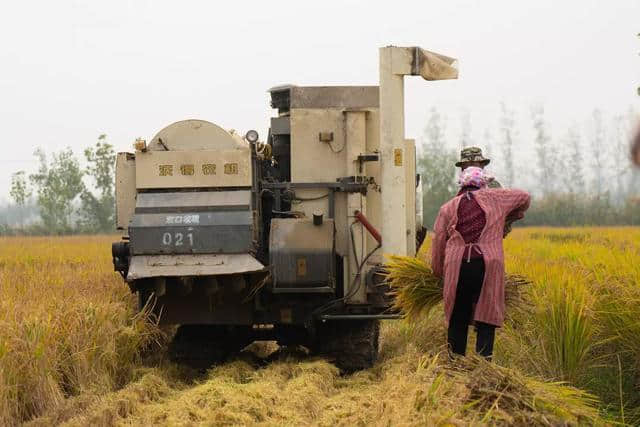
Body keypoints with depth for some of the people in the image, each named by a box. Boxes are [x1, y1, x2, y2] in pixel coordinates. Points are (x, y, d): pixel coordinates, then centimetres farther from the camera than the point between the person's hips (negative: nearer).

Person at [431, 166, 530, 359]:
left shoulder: (447, 209, 14)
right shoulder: (492, 198, 12)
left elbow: (438, 244, 14)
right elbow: (524, 197, 27)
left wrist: (439, 273, 27)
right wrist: (512, 215, 46)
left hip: (457, 267, 1)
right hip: (488, 267, -1)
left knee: (458, 321, 12)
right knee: (485, 321, 3)